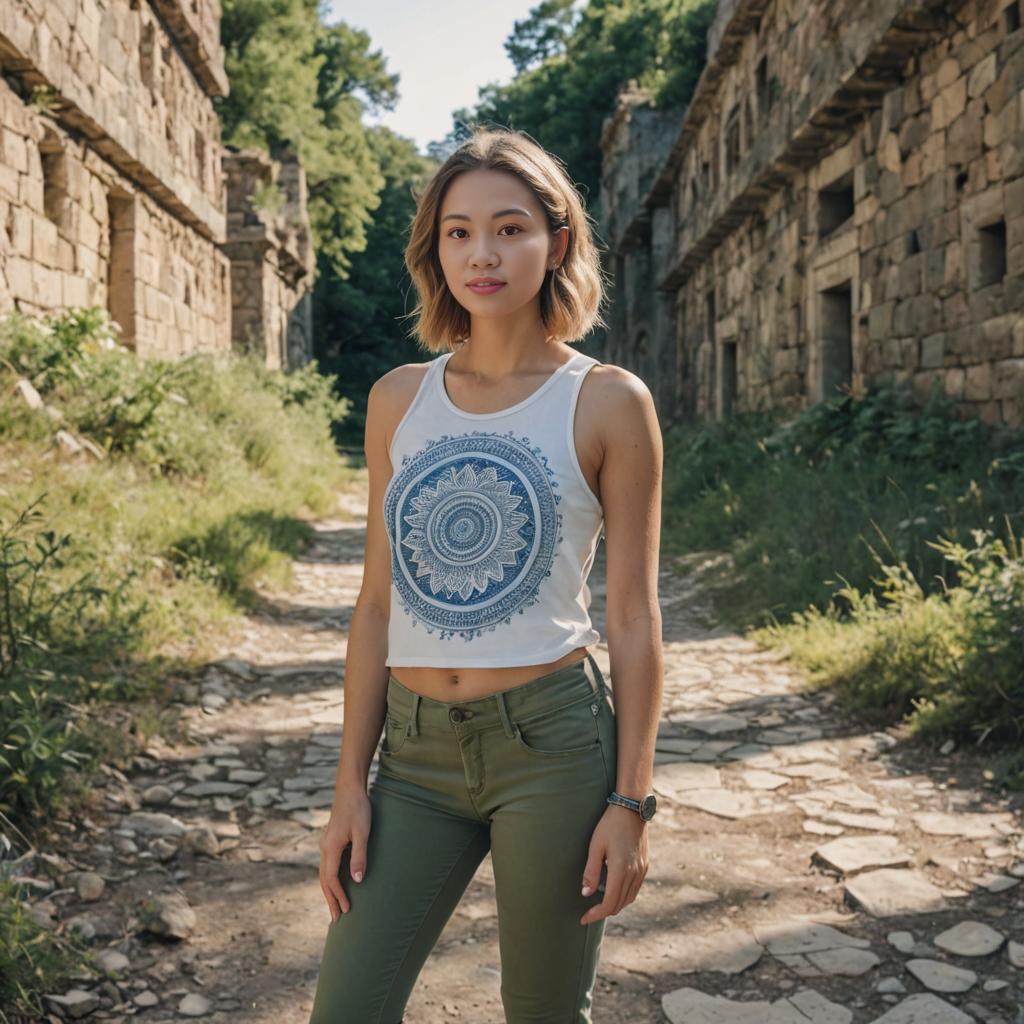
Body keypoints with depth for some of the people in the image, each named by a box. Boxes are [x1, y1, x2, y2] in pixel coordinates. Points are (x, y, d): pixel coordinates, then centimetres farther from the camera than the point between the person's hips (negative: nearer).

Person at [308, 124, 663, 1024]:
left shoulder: (609, 402, -5)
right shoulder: (398, 399, 6)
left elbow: (635, 618, -4)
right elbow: (379, 602, 8)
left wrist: (632, 801, -6)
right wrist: (351, 784, 6)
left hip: (551, 742, -3)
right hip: (416, 749, 4)